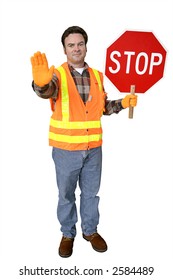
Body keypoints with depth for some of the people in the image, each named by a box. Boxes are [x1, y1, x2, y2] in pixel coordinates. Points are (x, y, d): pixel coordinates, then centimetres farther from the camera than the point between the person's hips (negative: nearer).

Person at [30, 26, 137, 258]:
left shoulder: (96, 76, 7)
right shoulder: (57, 73, -7)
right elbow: (46, 91, -30)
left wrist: (122, 103, -2)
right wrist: (40, 82, -53)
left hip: (93, 147, 4)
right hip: (66, 148, -3)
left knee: (91, 192, 17)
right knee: (66, 194, 13)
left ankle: (90, 231, 38)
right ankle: (67, 234, 35)